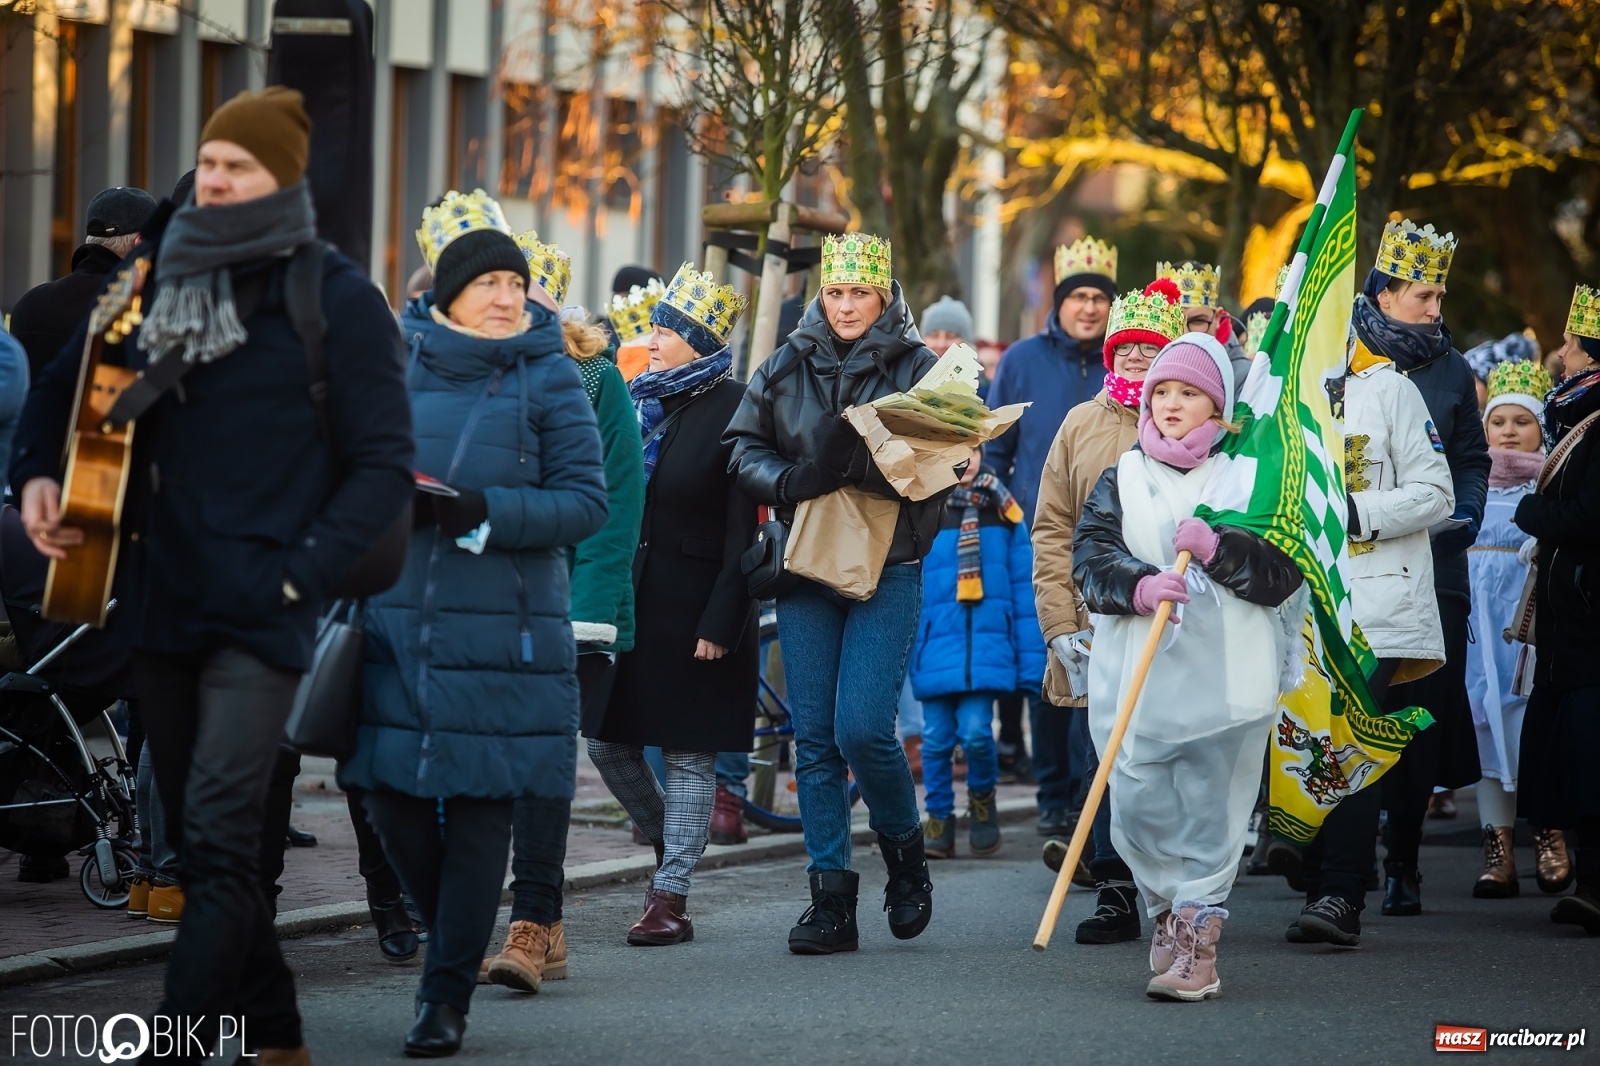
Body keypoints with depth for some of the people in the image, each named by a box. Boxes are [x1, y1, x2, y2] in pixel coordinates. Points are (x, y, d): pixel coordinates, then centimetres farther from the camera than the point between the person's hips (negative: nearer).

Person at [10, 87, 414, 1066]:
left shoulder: (338, 300, -5)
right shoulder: (162, 279, 10)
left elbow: (384, 467, -5)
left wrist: (298, 573, -14)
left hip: (260, 616, -6)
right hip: (163, 606, 6)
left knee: (218, 837, -14)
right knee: (198, 840, 12)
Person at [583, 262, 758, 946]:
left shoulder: (732, 410, -9)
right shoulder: (640, 401, 10)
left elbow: (743, 528, -12)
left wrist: (720, 623, -17)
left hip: (693, 602, -7)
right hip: (629, 596, 7)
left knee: (687, 752, -1)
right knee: (608, 741, 8)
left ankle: (670, 897, 3)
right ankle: (669, 843, 30)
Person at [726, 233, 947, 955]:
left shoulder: (917, 370, 0)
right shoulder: (786, 368, 10)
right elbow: (745, 450, 7)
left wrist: (852, 464, -24)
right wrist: (790, 481, -14)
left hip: (887, 571, -4)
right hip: (806, 568, 4)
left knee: (862, 728, -13)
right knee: (814, 736, 2)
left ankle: (904, 848, 15)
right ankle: (831, 899, 6)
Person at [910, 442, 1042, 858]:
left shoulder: (1001, 511, 3)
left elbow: (1024, 589, 5)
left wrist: (1031, 659, 2)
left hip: (986, 649, 0)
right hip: (935, 648, 0)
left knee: (976, 732, -8)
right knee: (937, 739, 5)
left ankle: (982, 797, 19)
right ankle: (939, 817, 21)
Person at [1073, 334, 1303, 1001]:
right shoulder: (1122, 479, 14)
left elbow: (1285, 570, -1)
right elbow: (1090, 558, 1)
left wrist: (1217, 549, -15)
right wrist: (1139, 587, -18)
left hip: (1226, 677, -2)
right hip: (1135, 679, 2)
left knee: (1210, 813, -6)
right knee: (1140, 809, -2)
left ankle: (1196, 933, -5)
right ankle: (1171, 915, 16)